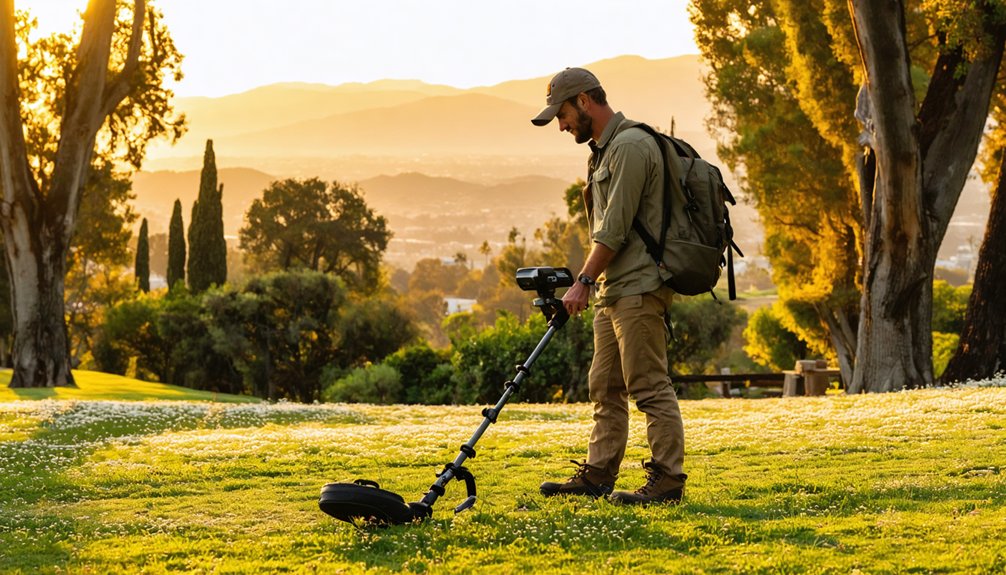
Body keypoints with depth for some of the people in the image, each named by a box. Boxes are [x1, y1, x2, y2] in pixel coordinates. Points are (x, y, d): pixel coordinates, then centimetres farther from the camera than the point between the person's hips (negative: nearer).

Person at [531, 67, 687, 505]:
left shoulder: (629, 147, -13)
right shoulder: (604, 148, 20)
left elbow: (615, 229, -18)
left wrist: (583, 281, -15)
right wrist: (591, 283, 18)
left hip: (637, 288, -11)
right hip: (613, 290, 11)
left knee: (649, 386, -9)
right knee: (605, 387, 12)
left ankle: (667, 480, -7)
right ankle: (598, 474, 17)